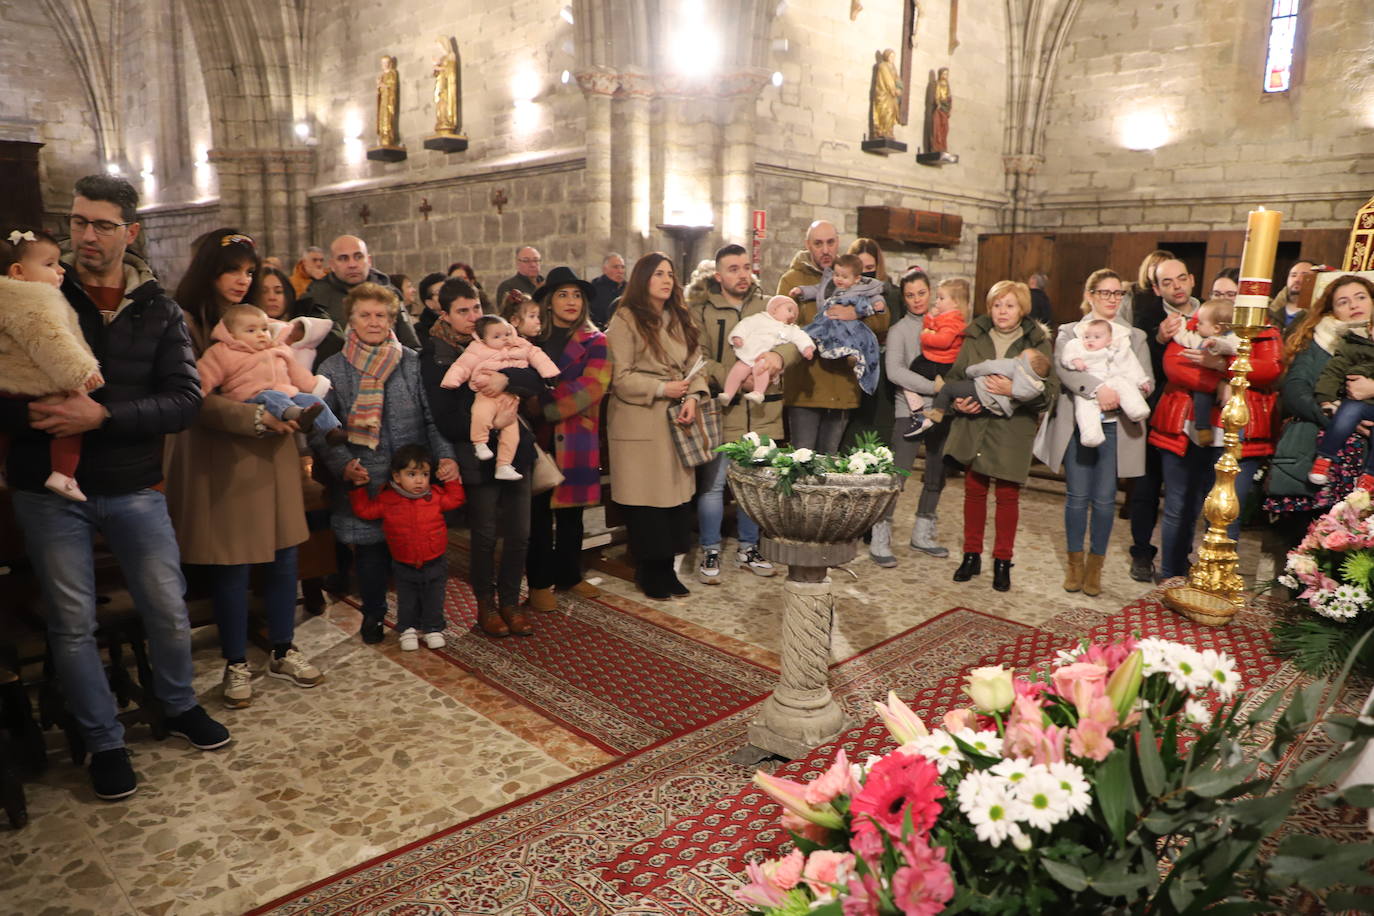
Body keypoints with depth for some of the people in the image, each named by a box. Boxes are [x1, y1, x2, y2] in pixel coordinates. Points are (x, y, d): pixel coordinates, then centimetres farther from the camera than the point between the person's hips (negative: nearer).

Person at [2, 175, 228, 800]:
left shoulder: (158, 311, 1)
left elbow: (184, 400, -9)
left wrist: (104, 416, -22)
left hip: (134, 488, 1)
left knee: (169, 610, 7)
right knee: (72, 624, 7)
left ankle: (179, 706, 32)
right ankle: (103, 742, 24)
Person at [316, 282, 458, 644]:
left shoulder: (414, 363, 6)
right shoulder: (332, 369, 5)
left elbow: (434, 416, 3)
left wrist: (446, 456, -13)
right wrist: (343, 464, -16)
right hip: (362, 481, 0)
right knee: (370, 549, 8)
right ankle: (373, 613, 31)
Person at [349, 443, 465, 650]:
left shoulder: (435, 495, -7)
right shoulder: (387, 500, -9)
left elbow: (456, 499, 0)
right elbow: (364, 510, -2)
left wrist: (451, 478, -8)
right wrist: (358, 487, -9)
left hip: (434, 565, 0)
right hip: (404, 567, 0)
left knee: (434, 600, 13)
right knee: (407, 602, 16)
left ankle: (433, 629, 30)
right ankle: (408, 629, 34)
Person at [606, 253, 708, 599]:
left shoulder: (681, 319, 16)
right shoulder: (626, 320, -5)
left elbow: (695, 364, 10)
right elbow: (620, 377, -10)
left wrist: (692, 396, -8)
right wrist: (662, 389, -13)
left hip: (676, 419, 6)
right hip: (639, 423, -6)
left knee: (676, 493, 6)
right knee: (645, 499, -1)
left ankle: (666, 567, 18)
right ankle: (648, 572, 13)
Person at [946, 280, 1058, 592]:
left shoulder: (1038, 344, -3)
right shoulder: (975, 339, 5)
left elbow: (1050, 389, -9)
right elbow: (954, 376, 12)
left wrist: (1014, 390, -24)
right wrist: (957, 400, -7)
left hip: (1014, 429, -2)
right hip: (974, 425, 2)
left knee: (1008, 495, 5)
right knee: (974, 489, 9)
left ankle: (1002, 562, 18)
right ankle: (972, 555, 22)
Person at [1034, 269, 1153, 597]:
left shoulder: (1135, 337, 14)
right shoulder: (1069, 332, 8)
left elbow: (1147, 379, 3)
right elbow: (1064, 368, -11)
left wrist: (1125, 393, -19)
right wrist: (1098, 388, -27)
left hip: (1115, 426, 1)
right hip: (1077, 424, -1)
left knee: (1104, 499, 3)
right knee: (1077, 497, 3)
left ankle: (1095, 566, 17)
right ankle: (1075, 562, 18)